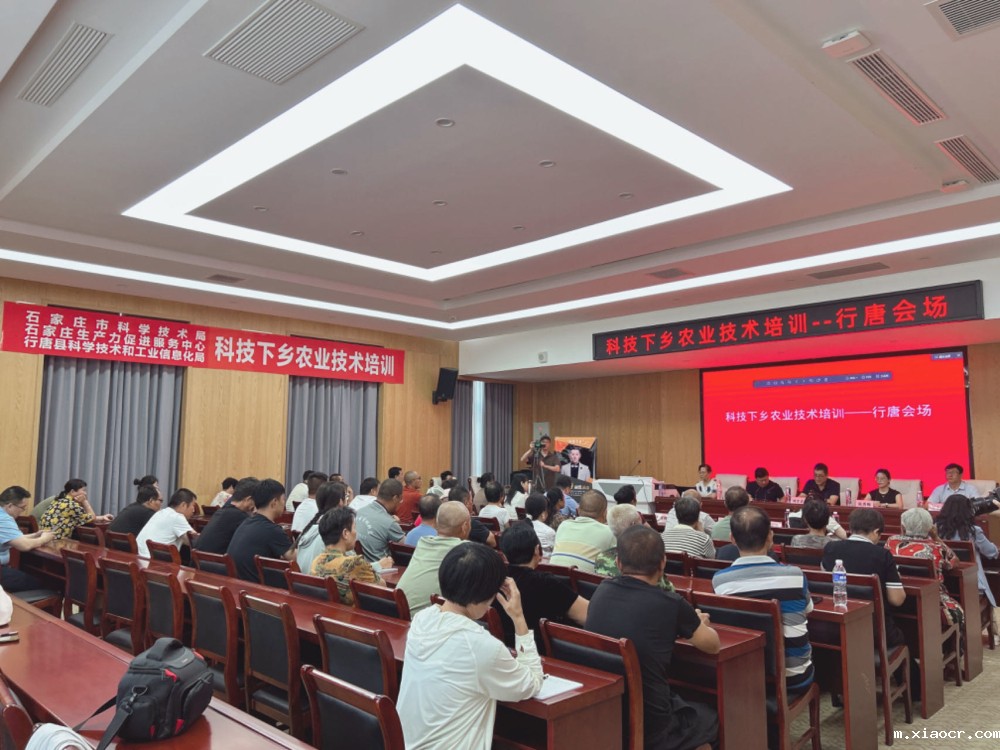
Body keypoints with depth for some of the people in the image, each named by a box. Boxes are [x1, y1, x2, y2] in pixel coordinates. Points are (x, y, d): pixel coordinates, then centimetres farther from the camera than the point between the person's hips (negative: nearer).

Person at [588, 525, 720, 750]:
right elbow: (713, 645, 1)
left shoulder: (602, 592, -5)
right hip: (648, 728, -4)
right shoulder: (670, 605, -19)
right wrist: (697, 625, 22)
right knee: (710, 717, 26)